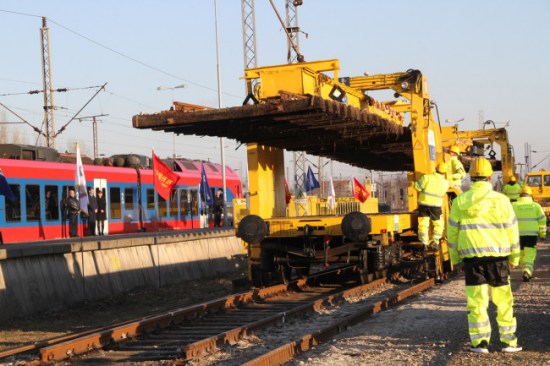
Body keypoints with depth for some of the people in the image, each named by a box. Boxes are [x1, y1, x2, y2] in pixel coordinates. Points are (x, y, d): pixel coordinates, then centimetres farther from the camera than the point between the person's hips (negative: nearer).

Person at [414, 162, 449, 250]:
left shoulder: (427, 177, -14)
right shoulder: (445, 183, -5)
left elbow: (417, 186, -14)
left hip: (424, 204, 0)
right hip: (436, 206, 0)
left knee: (423, 224, 8)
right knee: (438, 224, 16)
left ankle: (424, 244, 5)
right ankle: (434, 242, 5)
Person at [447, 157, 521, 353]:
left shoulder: (460, 201, 2)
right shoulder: (501, 200, -2)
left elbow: (452, 231, 6)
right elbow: (511, 230, 2)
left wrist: (454, 257, 16)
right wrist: (514, 257, 12)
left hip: (471, 257, 1)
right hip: (497, 256, -1)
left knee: (476, 300, 3)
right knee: (503, 300, 9)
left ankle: (480, 342, 2)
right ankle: (508, 341, 13)